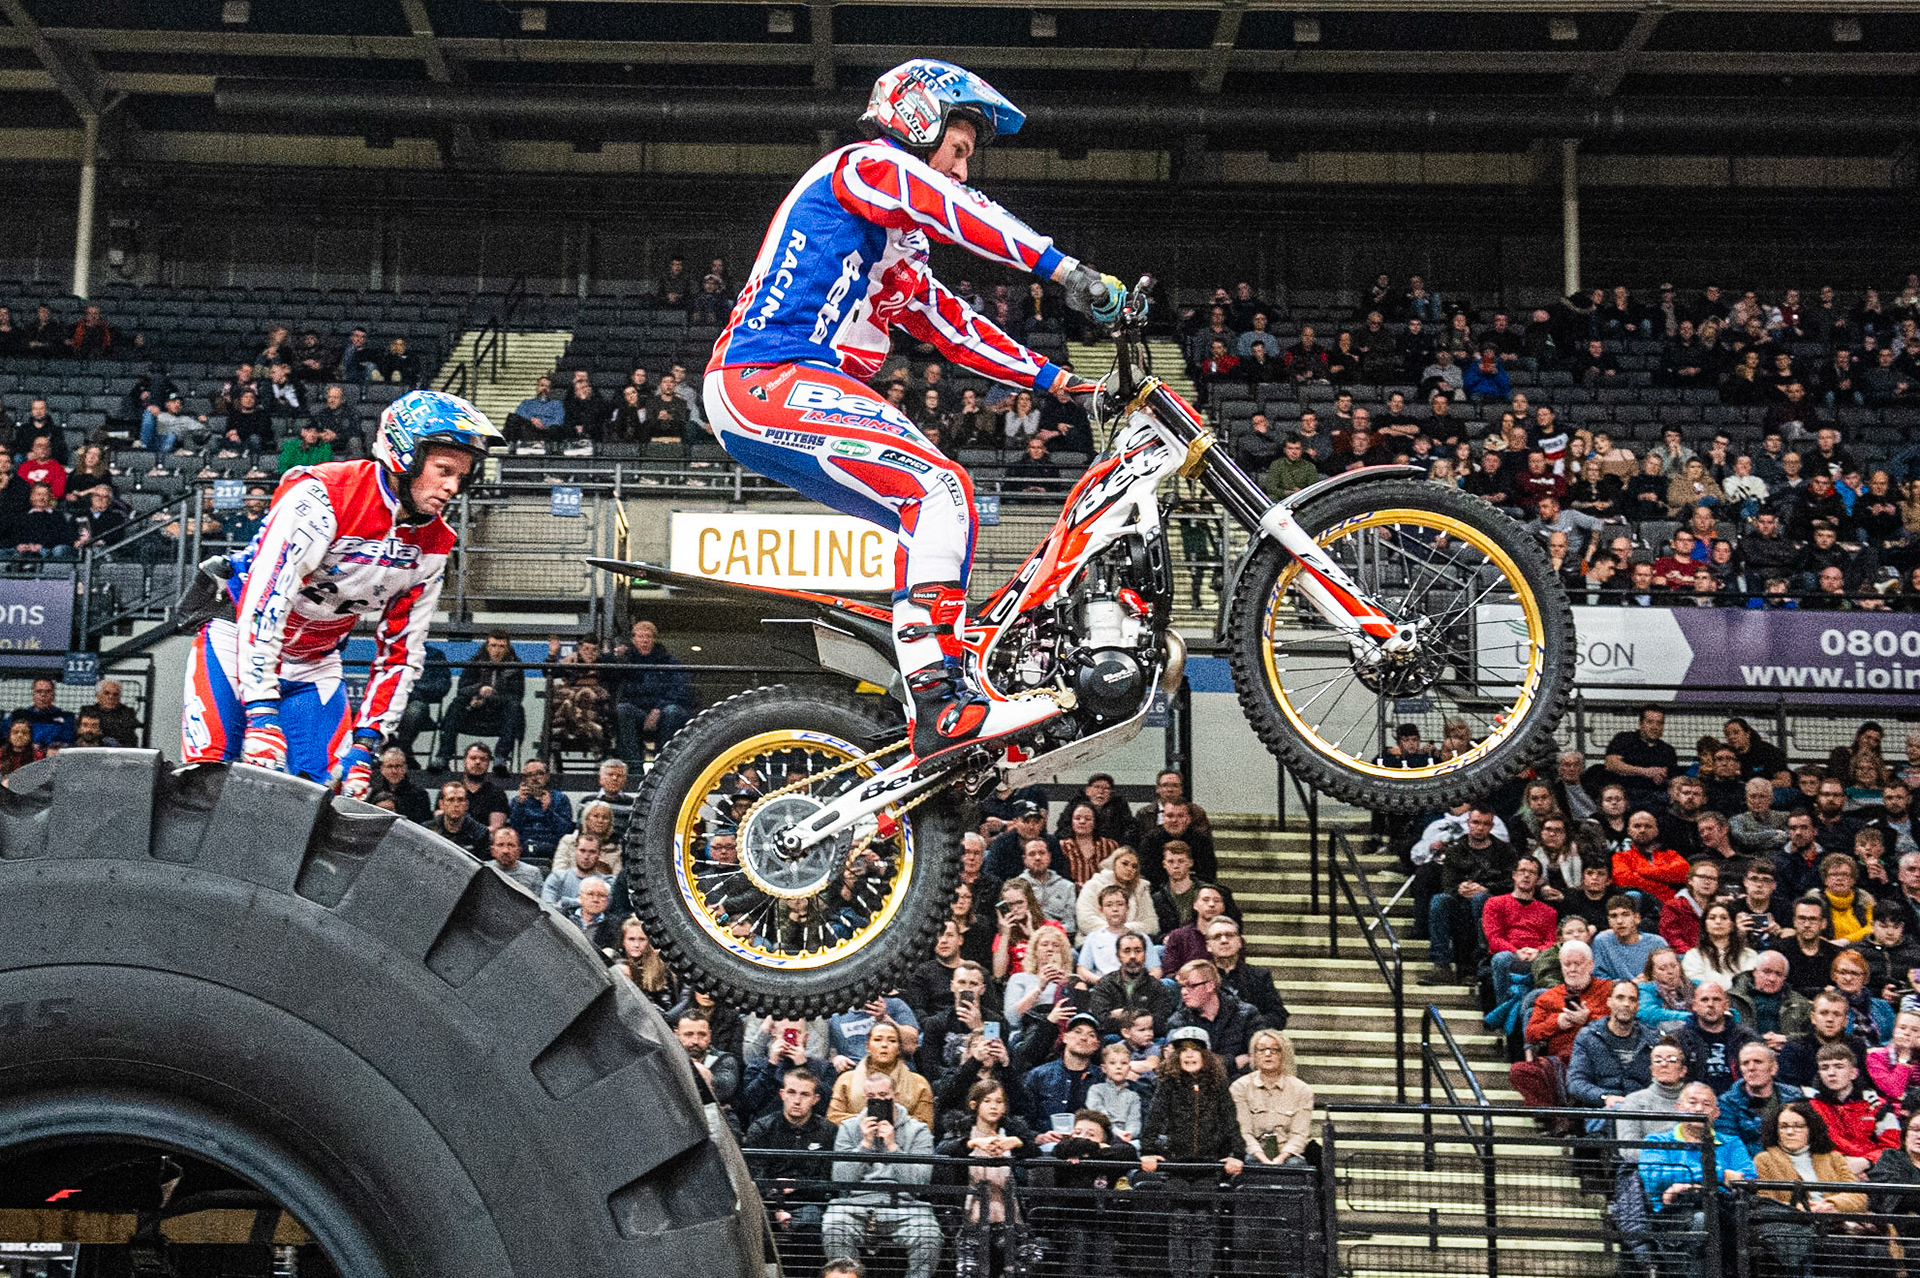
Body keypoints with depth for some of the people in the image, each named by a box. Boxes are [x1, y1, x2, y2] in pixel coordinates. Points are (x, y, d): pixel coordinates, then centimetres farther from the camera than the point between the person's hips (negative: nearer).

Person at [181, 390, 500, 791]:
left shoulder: (433, 547, -8)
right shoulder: (321, 496, -28)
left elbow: (401, 652, -2)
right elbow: (263, 604, -35)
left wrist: (364, 743, -11)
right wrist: (261, 714, -41)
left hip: (315, 665, 6)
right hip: (241, 642, -5)